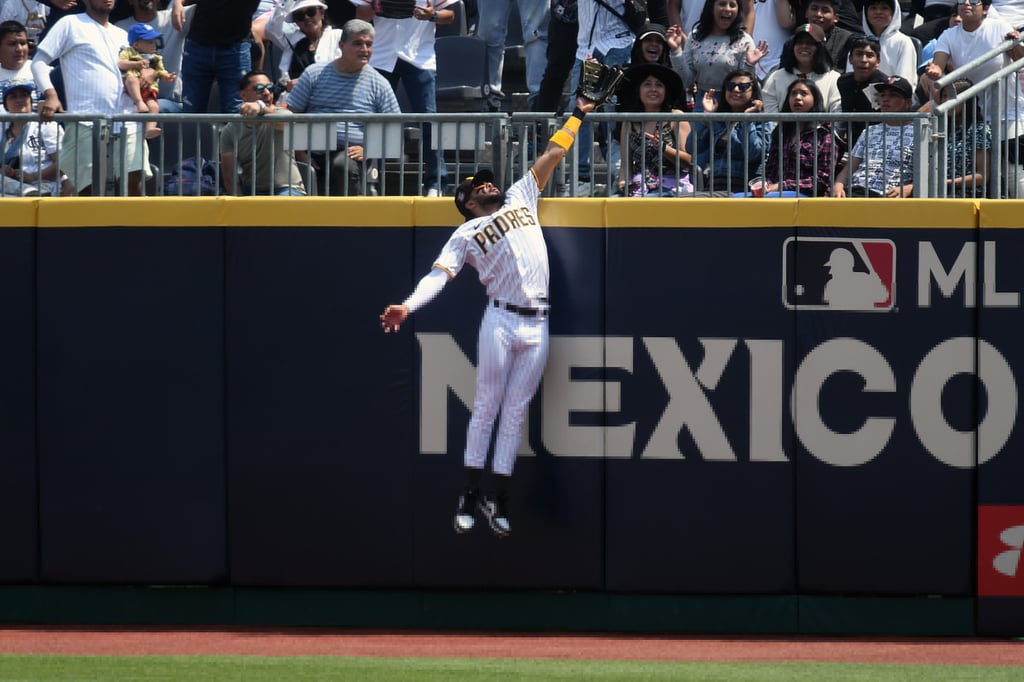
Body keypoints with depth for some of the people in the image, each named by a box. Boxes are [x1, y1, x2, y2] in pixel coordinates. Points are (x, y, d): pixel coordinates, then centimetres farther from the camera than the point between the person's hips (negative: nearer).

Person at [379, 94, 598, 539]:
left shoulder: (521, 198, 18)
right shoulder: (466, 234, 5)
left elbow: (553, 155, 22)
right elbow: (439, 274, -8)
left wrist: (577, 117, 19)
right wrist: (407, 306, -24)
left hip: (538, 326, 3)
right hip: (501, 322, -3)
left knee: (515, 412, 4)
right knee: (486, 407, 0)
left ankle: (498, 500, 6)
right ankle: (471, 495, 4)